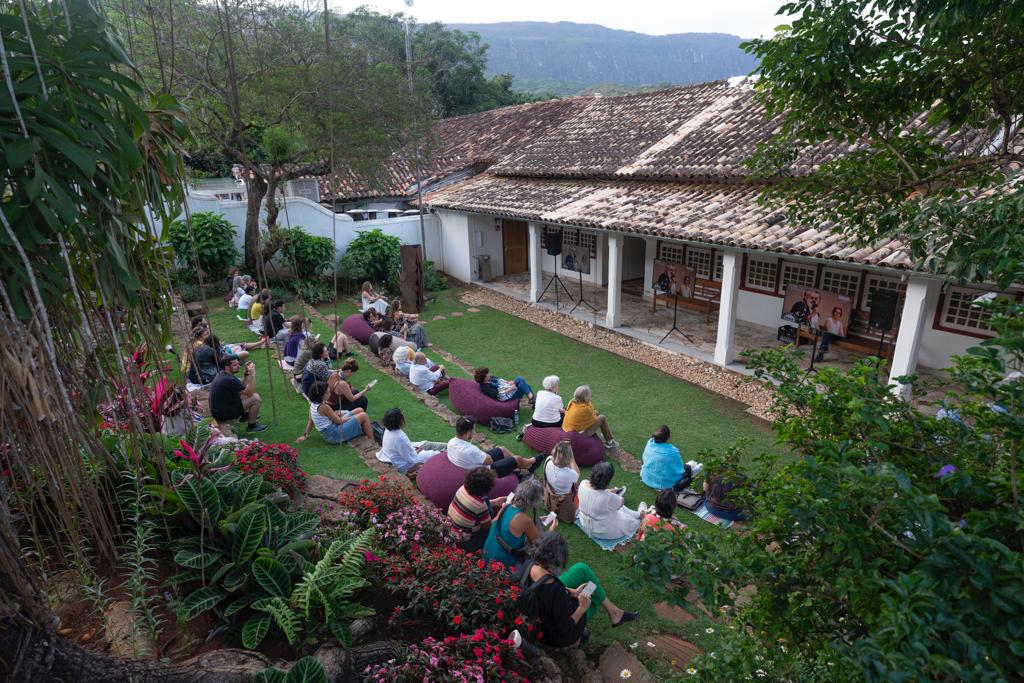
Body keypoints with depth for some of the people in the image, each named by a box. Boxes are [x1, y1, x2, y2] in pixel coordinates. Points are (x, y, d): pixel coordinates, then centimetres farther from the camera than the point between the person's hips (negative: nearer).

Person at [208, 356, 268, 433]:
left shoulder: (221, 374, 3)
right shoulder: (229, 380, -28)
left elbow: (242, 387, 13)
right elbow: (250, 393, -19)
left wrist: (246, 373, 2)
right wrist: (252, 375, -20)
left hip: (217, 409, 10)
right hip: (223, 414, -10)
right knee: (255, 397, -11)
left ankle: (245, 415, 32)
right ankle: (252, 425, 3)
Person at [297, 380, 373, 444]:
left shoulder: (313, 404, 2)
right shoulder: (323, 407, -25)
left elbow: (310, 421, 8)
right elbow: (338, 421, -18)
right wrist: (351, 417, -4)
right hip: (334, 435, -10)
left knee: (359, 411, 12)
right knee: (363, 416, -9)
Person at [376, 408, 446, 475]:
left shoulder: (388, 430, -10)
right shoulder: (399, 438, -37)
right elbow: (412, 459, -26)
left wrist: (413, 447, 2)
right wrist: (418, 451, -7)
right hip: (406, 466, -9)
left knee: (427, 444, 17)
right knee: (436, 454, 0)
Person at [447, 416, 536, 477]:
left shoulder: (451, 442, -16)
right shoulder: (469, 450, -41)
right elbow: (490, 460, -25)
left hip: (477, 463, 8)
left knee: (502, 450, 22)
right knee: (517, 459, 9)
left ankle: (528, 464, 41)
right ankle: (531, 462, 44)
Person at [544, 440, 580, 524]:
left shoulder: (548, 461, -30)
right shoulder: (569, 474, -44)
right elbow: (577, 475, -17)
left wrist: (562, 445, -11)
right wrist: (572, 458, -22)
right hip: (564, 502, -3)